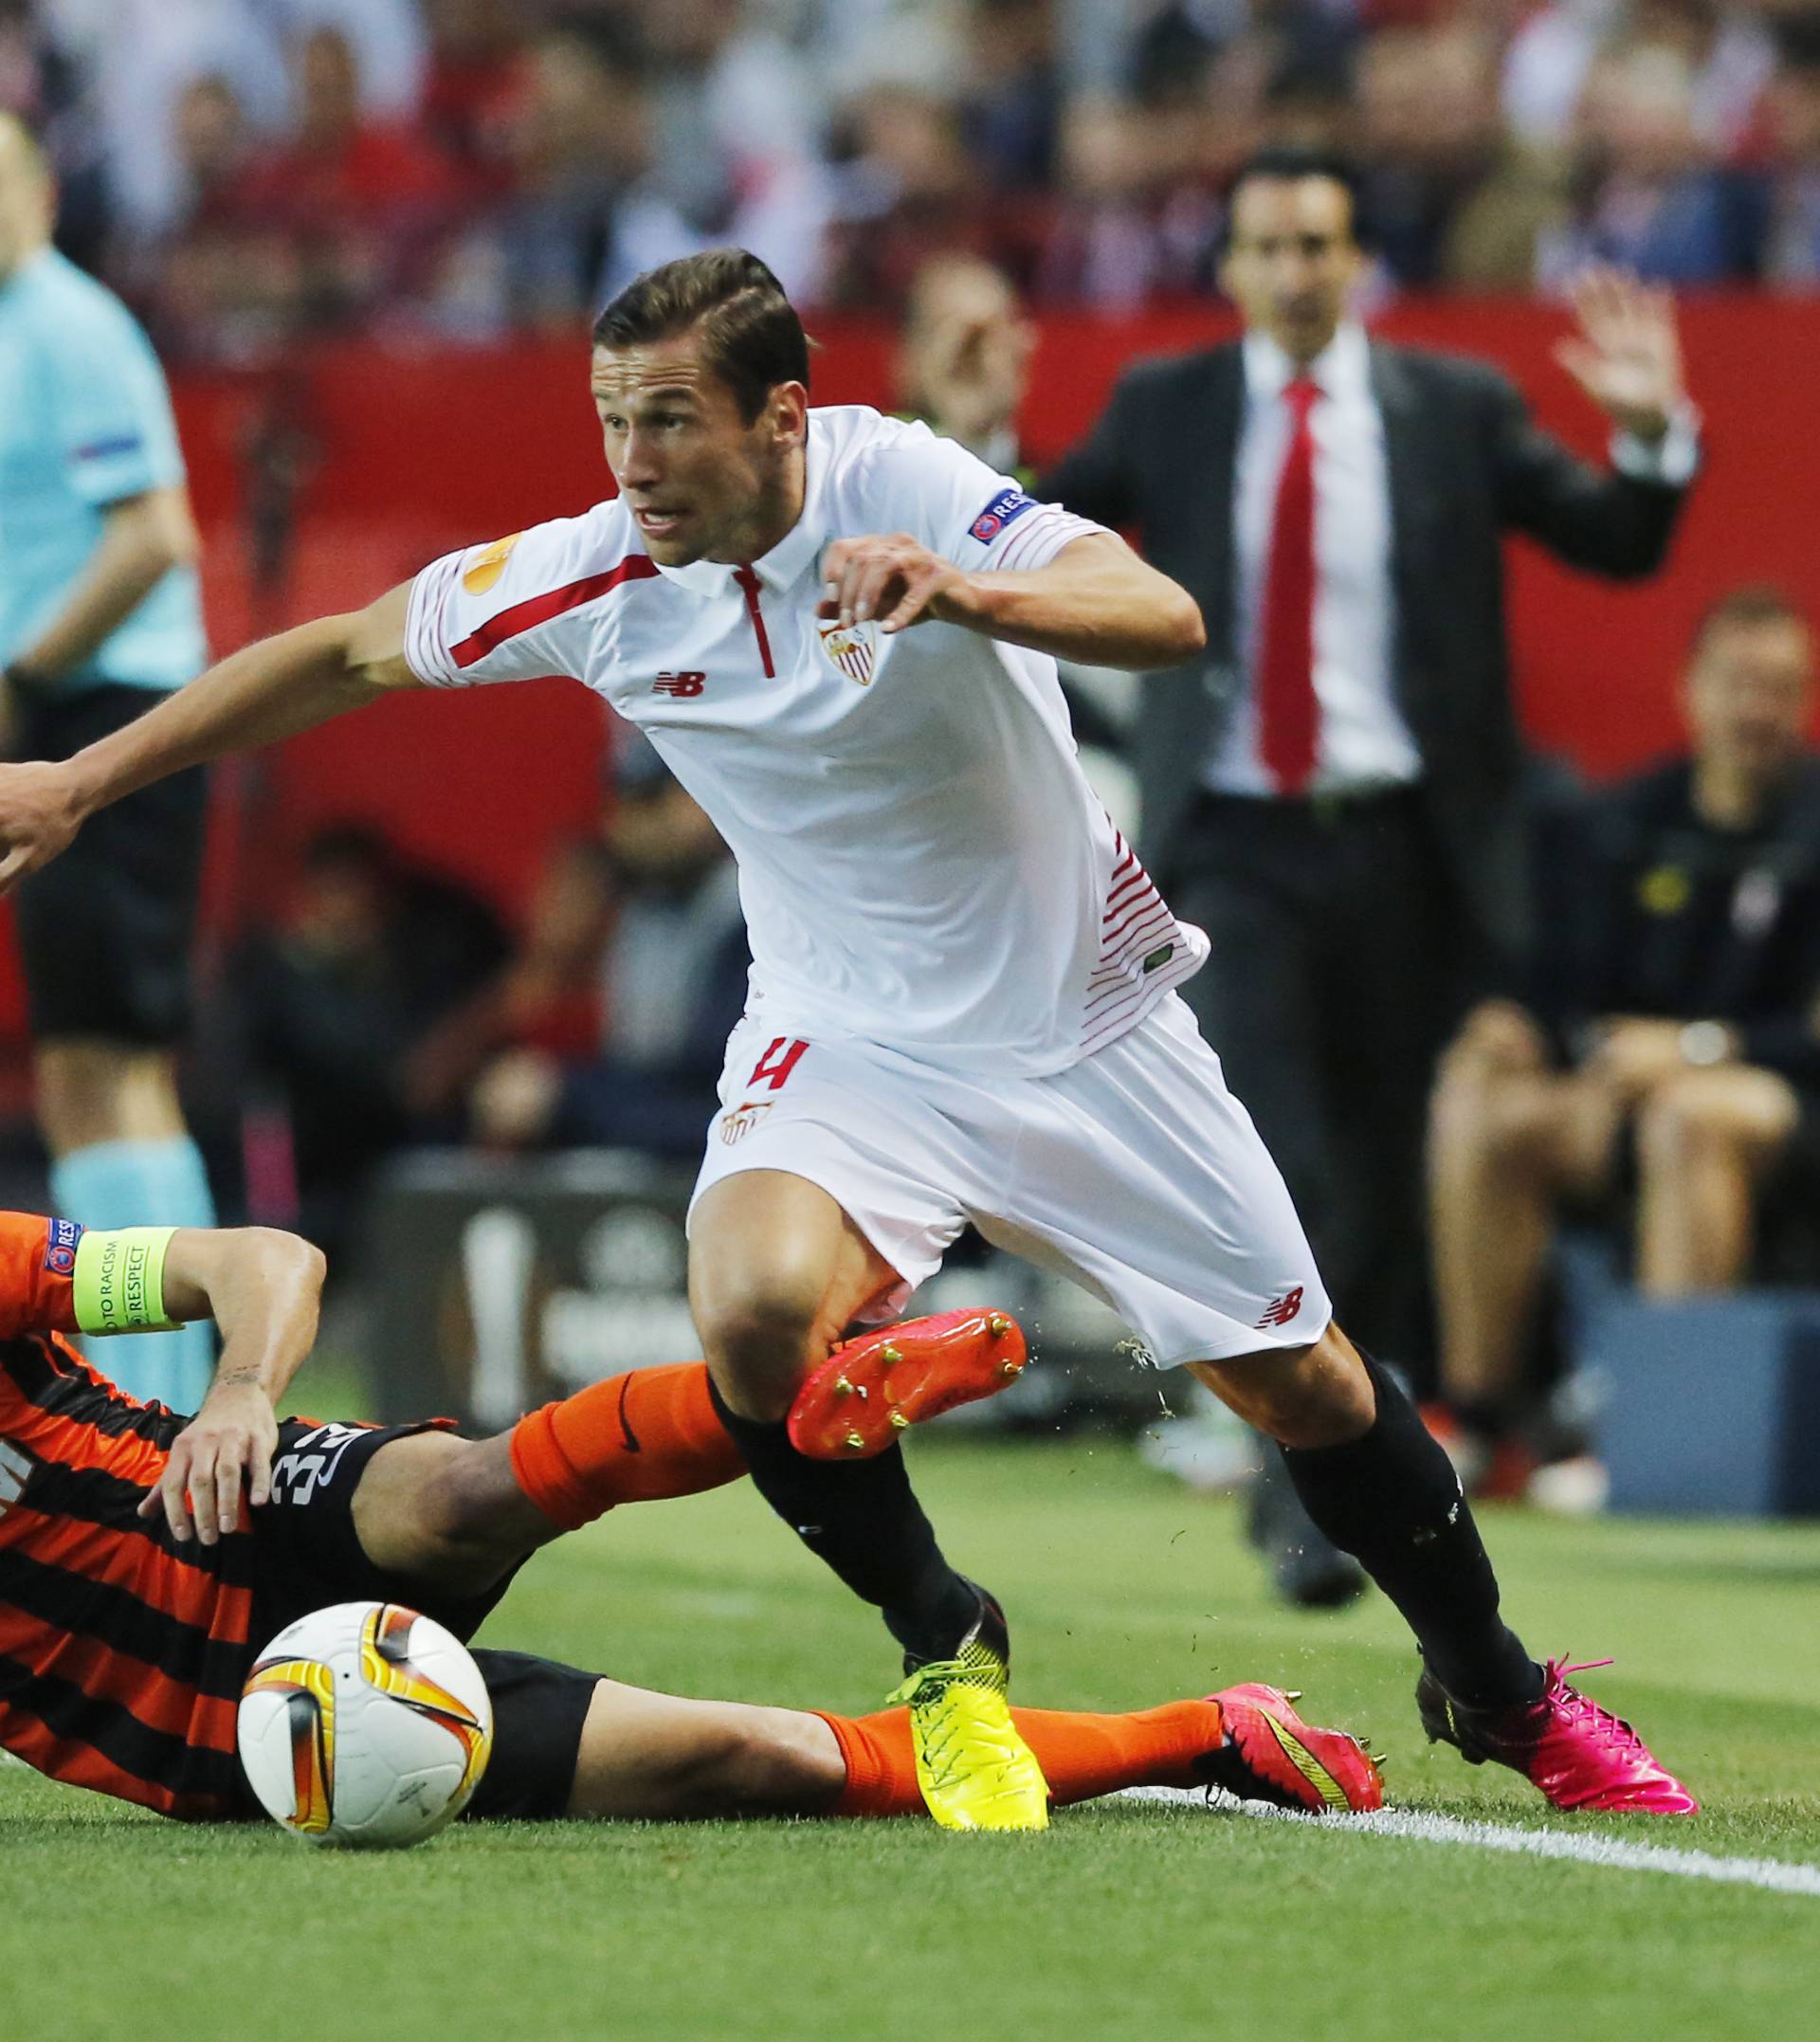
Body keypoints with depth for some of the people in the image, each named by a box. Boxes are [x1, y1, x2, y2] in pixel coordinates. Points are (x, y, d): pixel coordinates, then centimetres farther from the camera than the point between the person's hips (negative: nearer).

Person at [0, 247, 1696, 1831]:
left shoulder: (903, 490, -23)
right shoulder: (599, 578, -14)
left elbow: (1165, 619, -36)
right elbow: (342, 655, 1)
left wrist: (964, 594, -54)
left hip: (1083, 1024, -1)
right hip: (845, 1038, 1)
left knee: (1300, 1381, 6)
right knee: (755, 1307, -30)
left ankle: (1498, 1697, 35)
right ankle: (946, 1653, -4)